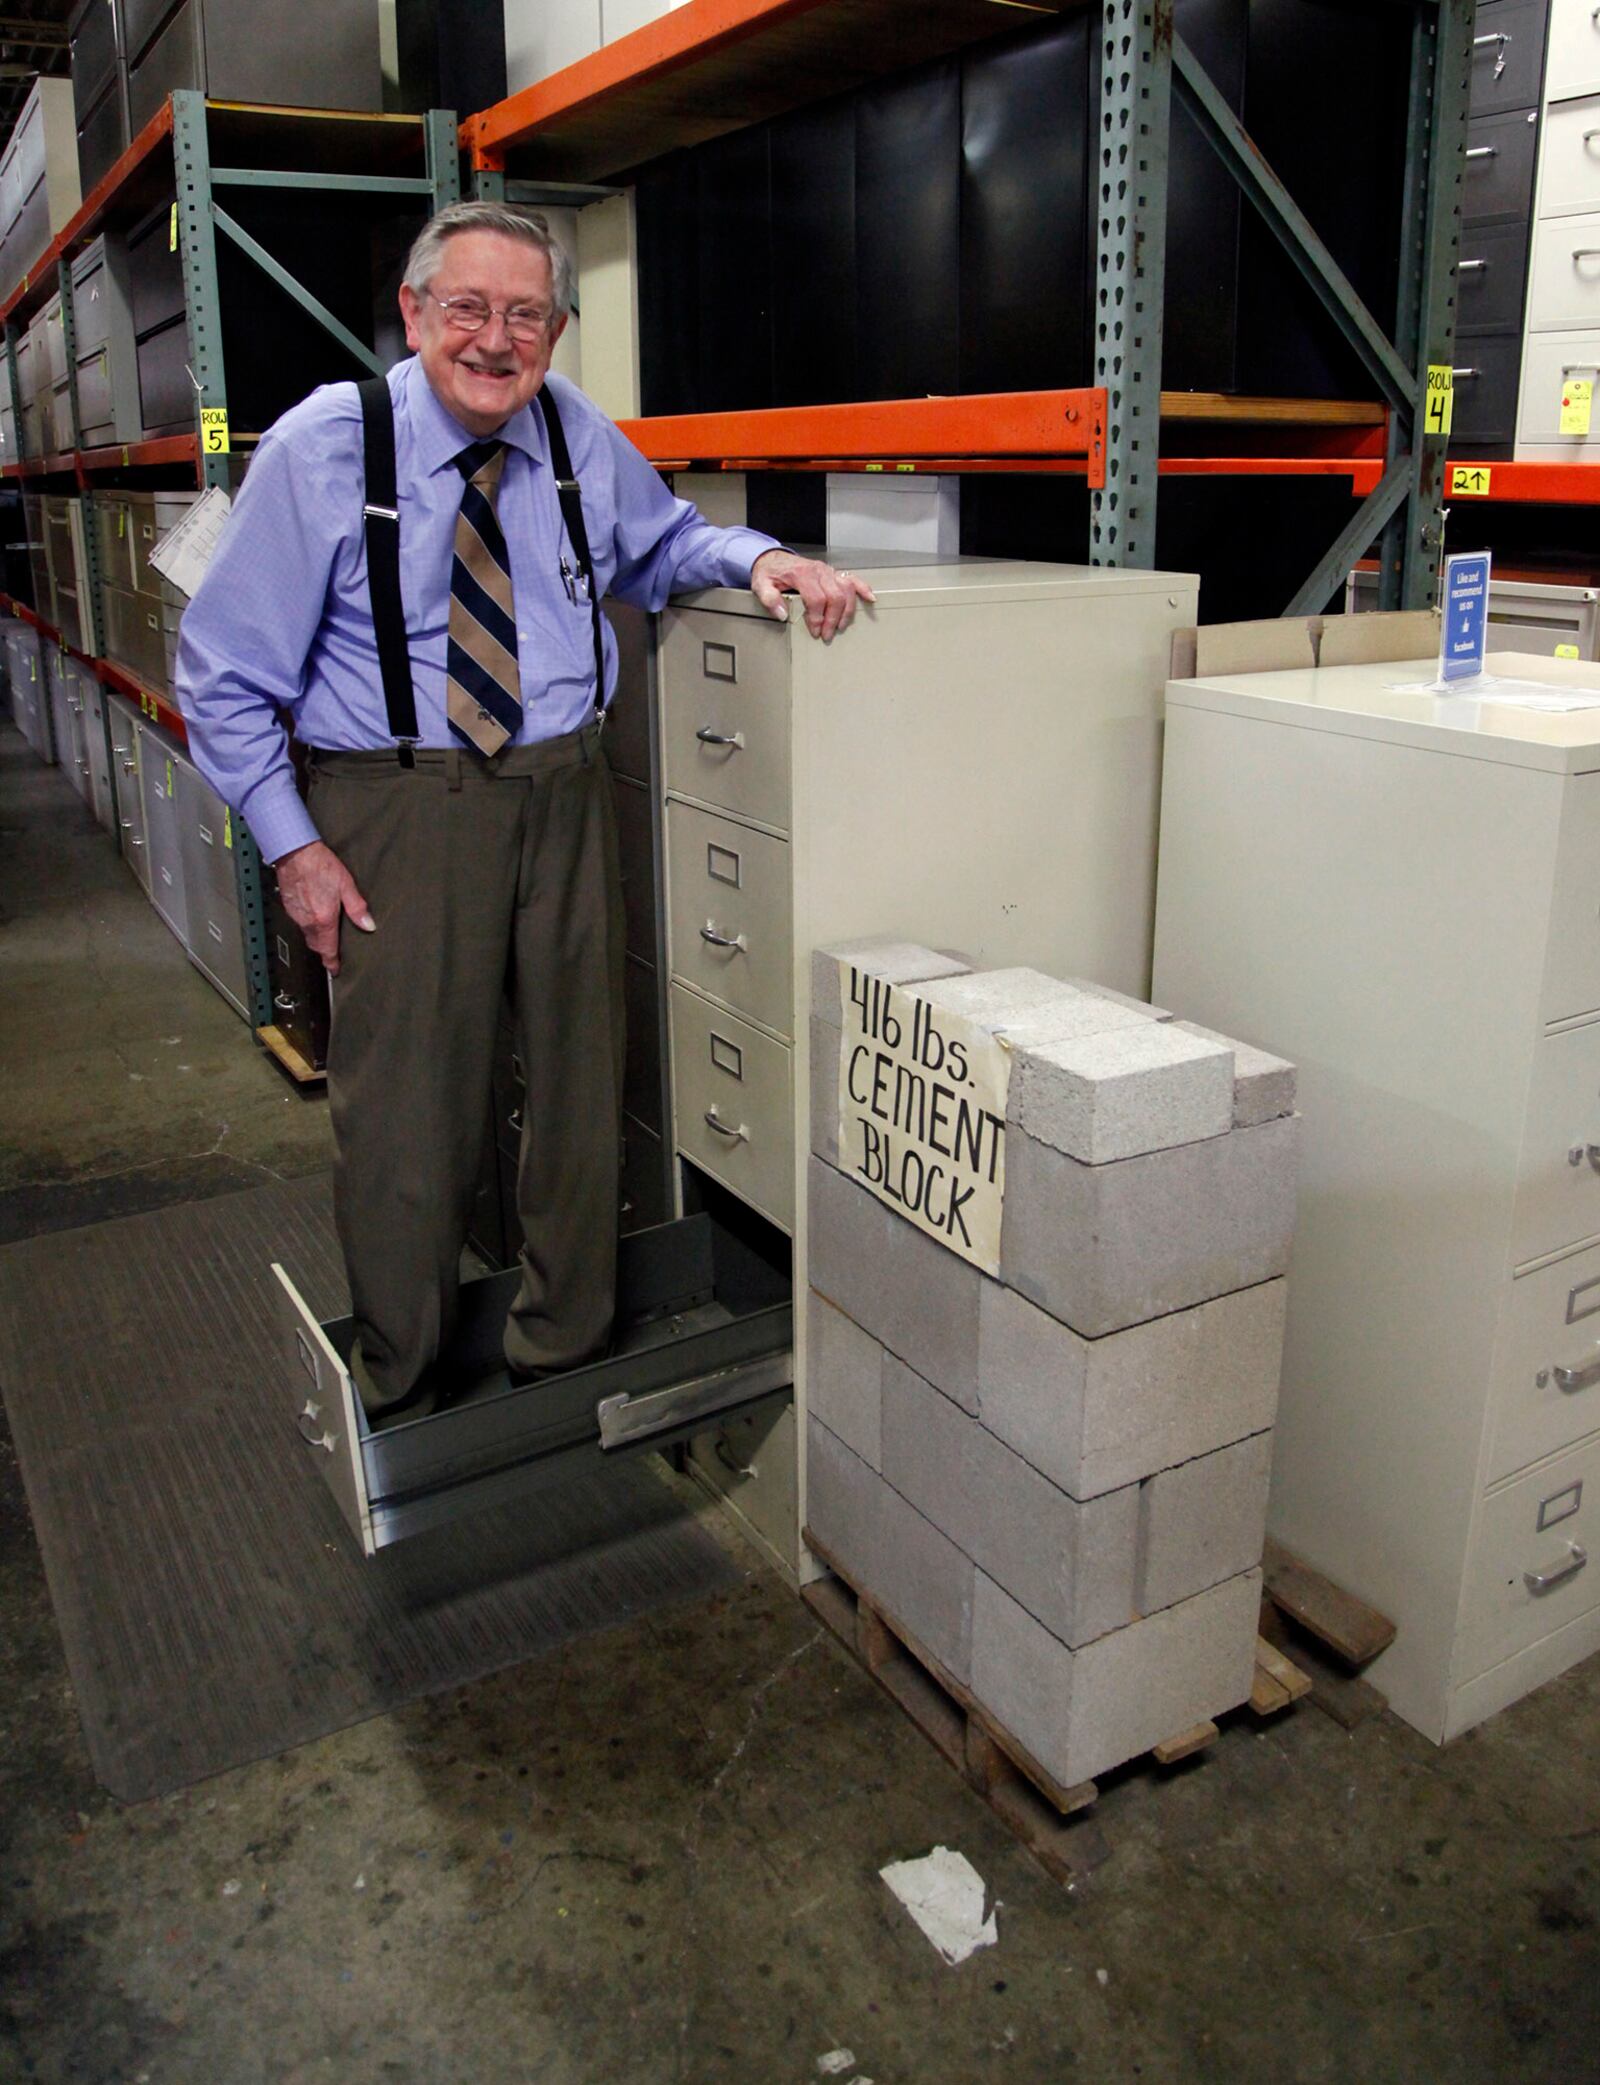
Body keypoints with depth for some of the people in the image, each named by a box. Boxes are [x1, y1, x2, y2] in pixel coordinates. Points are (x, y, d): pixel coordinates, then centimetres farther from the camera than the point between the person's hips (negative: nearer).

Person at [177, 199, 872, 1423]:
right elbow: (224, 671, -2)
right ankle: (402, 1401, 24)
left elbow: (659, 546, 22)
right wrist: (294, 845, -8)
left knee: (582, 1087, 11)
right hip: (401, 807, -3)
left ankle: (565, 1358, 33)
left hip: (565, 798, 4)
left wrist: (757, 558, -1)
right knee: (407, 1109, 1)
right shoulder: (322, 448, -7)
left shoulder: (576, 436, 3)